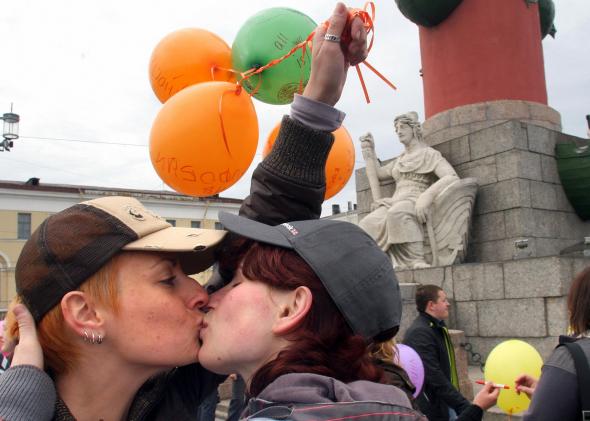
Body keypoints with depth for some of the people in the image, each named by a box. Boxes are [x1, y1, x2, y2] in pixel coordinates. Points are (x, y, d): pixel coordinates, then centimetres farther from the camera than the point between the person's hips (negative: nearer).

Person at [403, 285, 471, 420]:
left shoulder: (438, 327, 11)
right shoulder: (420, 333, -22)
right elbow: (435, 378, -27)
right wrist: (464, 406, -26)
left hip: (445, 403, 9)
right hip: (431, 409, -9)